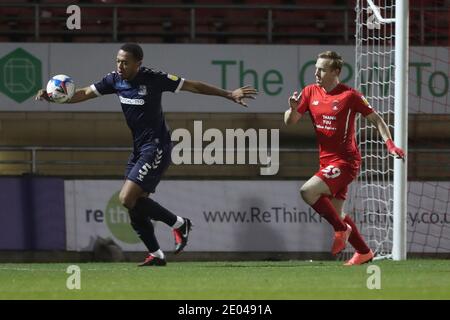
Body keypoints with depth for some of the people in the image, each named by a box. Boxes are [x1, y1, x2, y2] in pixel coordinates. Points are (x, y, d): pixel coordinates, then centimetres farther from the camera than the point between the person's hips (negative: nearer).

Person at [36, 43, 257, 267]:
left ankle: (178, 223, -2)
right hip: (139, 148, 8)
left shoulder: (153, 79, -16)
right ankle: (156, 255, 16)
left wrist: (229, 95, -7)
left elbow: (193, 86, -9)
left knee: (127, 198, -17)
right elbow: (85, 93, 6)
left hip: (156, 147, -8)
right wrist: (52, 97, -8)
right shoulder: (115, 80, 1)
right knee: (135, 207, 5)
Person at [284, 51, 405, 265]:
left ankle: (341, 229, -8)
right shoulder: (310, 92, 4)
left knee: (308, 191, -24)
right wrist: (293, 109, -16)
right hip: (327, 161, 7)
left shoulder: (349, 95, -10)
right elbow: (289, 122, 6)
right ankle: (364, 252, 26)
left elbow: (375, 119, -2)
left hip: (345, 161, -7)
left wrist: (390, 144, -14)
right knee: (336, 214, 11)